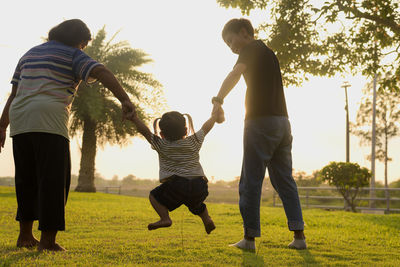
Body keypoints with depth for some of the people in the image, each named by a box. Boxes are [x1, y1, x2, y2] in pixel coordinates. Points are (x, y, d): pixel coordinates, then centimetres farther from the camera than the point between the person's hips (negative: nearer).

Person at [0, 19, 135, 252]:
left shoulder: (30, 54, 26)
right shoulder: (72, 55, 6)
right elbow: (101, 72, -12)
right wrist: (125, 99, -20)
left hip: (19, 122, 7)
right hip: (49, 122, -7)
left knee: (27, 180, 16)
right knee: (53, 180, -4)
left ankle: (25, 235, 20)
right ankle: (47, 239, -7)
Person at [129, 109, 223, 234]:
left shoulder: (162, 145, 8)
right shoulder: (193, 142, 15)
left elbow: (144, 130, 9)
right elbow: (206, 128, 29)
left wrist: (133, 117, 19)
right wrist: (216, 115, 44)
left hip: (176, 185, -5)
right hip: (199, 186, 5)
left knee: (154, 196, 15)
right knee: (195, 204, 34)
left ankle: (165, 218, -3)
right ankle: (207, 219, 11)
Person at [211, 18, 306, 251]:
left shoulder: (252, 49, -3)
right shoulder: (269, 53, 24)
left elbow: (236, 73, -22)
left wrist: (218, 100, -34)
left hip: (261, 121, -8)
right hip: (282, 121, 8)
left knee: (251, 182, -3)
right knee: (285, 180, 10)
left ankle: (250, 238, -1)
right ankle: (299, 235, 7)